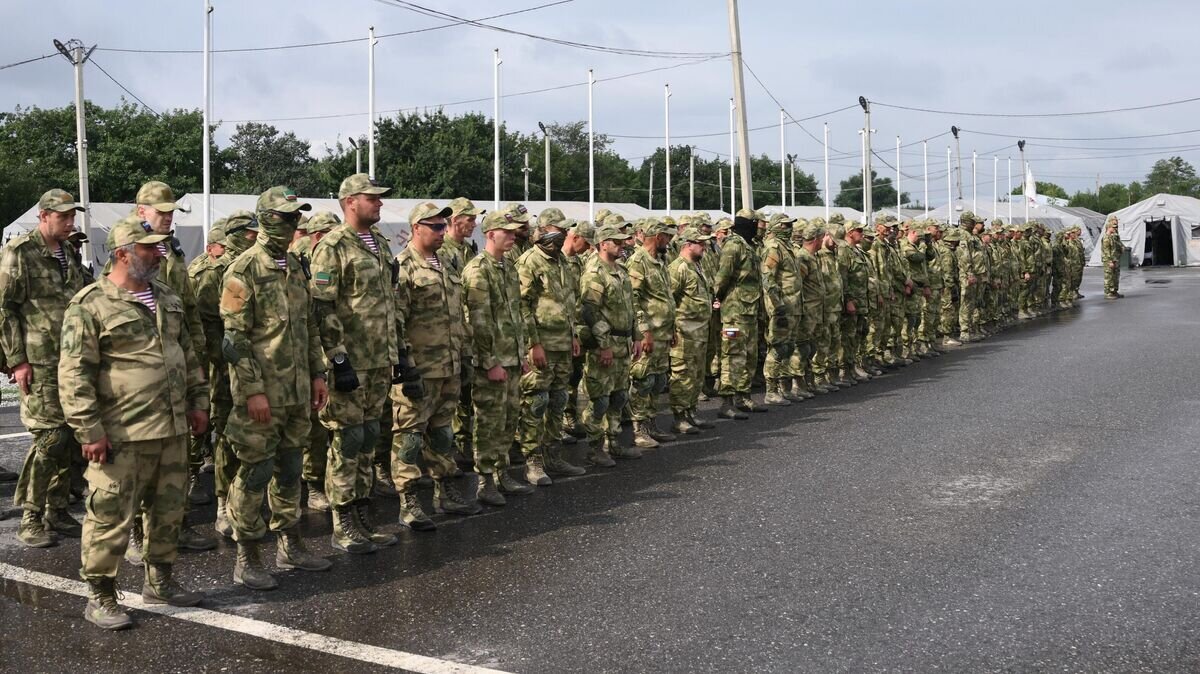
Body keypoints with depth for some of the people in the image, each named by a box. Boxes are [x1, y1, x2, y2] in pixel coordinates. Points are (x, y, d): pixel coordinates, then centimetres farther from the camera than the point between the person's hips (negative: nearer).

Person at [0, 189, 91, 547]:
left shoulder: (70, 253, 15)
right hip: (40, 364, -6)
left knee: (71, 437, 7)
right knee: (50, 437, -8)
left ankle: (57, 511, 19)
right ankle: (30, 517, 5)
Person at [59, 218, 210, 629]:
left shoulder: (168, 300, 13)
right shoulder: (90, 306, -10)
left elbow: (189, 355, 22)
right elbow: (74, 374, -13)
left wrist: (198, 402, 16)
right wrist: (89, 431, -16)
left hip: (172, 430, 7)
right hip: (121, 437, -7)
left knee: (168, 511, 16)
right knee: (111, 519, 1)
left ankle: (160, 582, 32)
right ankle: (100, 597, 16)